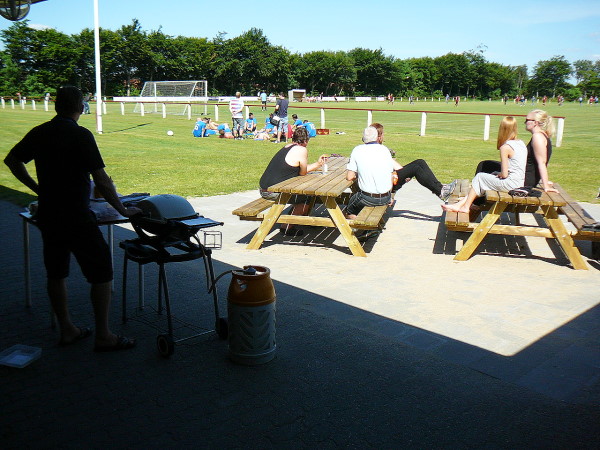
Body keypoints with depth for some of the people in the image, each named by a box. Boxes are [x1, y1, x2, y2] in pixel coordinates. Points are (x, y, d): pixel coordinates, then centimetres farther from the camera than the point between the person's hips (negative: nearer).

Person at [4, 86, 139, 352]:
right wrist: (123, 210, -9)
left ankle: (67, 330, 26)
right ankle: (103, 336, 6)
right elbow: (102, 181, -18)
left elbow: (11, 160, 19)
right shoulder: (81, 135, -15)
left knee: (56, 272, 16)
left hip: (47, 216, 7)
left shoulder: (38, 133, 6)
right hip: (76, 217, -7)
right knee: (101, 271, 2)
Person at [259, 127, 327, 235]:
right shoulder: (302, 150, -12)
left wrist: (318, 164, 27)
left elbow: (300, 169, 24)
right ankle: (287, 227, 8)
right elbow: (303, 173, -2)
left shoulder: (287, 147, 16)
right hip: (274, 192, -10)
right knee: (307, 198, 5)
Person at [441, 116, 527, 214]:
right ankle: (462, 203, 14)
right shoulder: (521, 143, 10)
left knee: (480, 177, 7)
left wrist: (498, 174, 7)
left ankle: (466, 206, 15)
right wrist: (500, 173, 12)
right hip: (520, 183, 8)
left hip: (510, 184, -8)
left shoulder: (505, 147, -14)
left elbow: (504, 174, -15)